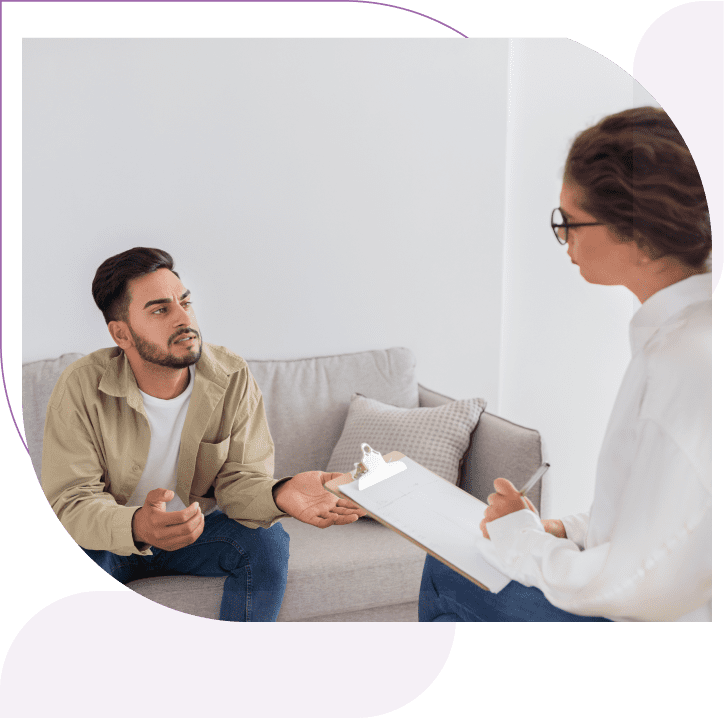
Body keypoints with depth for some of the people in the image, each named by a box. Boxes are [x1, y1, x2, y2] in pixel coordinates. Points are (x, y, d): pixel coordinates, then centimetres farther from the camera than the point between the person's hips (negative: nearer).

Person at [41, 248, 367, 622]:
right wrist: (137, 527, -48)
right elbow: (69, 501, -25)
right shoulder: (81, 387, -21)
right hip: (107, 540, -2)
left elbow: (238, 479, -14)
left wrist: (277, 495, -41)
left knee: (268, 540, -24)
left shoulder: (233, 377, -15)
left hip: (198, 528, 2)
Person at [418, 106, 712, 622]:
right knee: (445, 567, 17)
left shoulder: (692, 363, -29)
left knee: (447, 580, 2)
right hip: (632, 597, 9)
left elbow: (645, 588, -28)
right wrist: (566, 531, 3)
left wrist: (520, 536, -13)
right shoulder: (676, 332, 3)